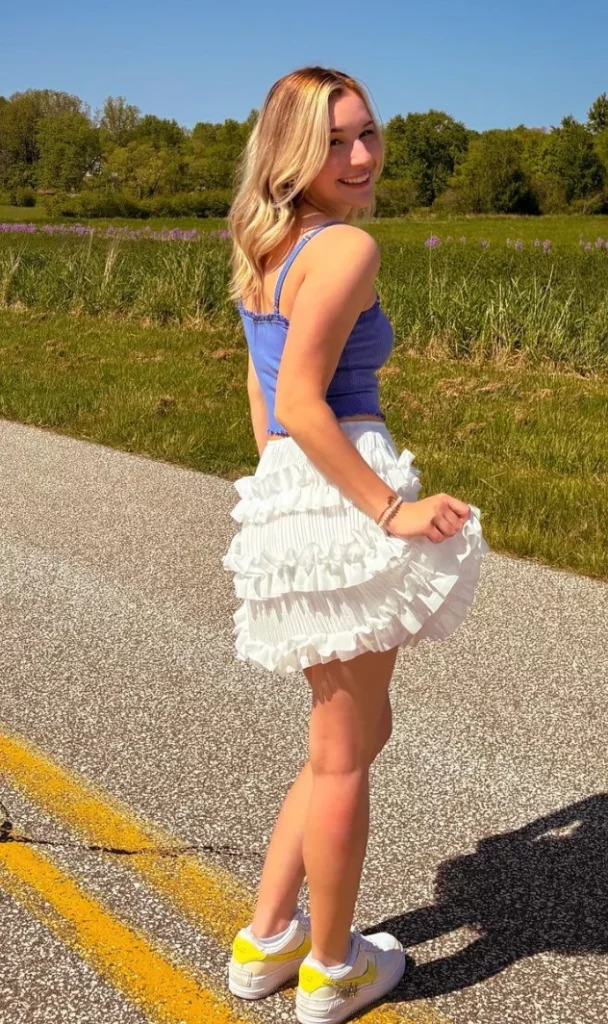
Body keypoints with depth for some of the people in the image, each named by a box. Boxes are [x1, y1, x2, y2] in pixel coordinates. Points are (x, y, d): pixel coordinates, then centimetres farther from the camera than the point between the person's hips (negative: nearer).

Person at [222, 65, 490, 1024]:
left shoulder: (265, 247, 16)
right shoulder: (346, 246, -12)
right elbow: (301, 402, -21)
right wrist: (394, 512, -18)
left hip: (283, 504, 9)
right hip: (341, 503, -9)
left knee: (353, 733, 22)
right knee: (344, 749, 7)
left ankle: (264, 942, 31)